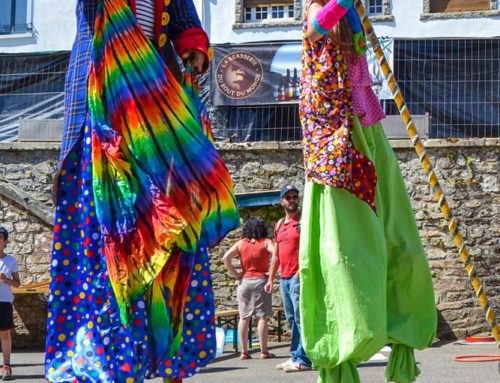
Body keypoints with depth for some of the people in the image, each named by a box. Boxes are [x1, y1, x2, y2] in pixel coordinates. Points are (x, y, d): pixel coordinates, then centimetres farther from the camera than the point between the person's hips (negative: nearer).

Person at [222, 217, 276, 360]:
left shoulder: (240, 243, 5)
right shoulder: (265, 242, -2)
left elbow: (225, 258, -4)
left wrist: (236, 274, 0)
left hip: (244, 281, 3)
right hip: (261, 280, -3)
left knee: (244, 317, 6)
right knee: (262, 317, 1)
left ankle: (244, 352, 5)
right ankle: (264, 352, 1)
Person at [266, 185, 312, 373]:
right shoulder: (279, 225, 18)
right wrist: (271, 278, 19)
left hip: (299, 277, -8)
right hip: (284, 278, 8)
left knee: (300, 317, -10)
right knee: (291, 319, 10)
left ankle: (303, 360, -10)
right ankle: (295, 356, 15)